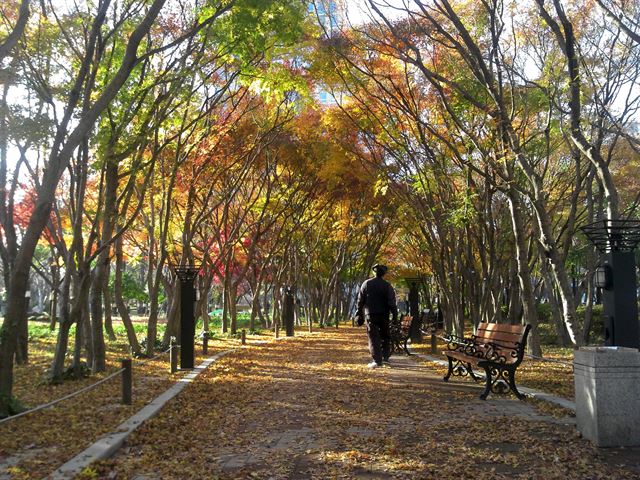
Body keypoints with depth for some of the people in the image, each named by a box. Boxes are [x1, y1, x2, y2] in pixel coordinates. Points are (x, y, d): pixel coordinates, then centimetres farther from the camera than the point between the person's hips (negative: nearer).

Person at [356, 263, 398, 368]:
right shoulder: (387, 286, -2)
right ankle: (385, 357, 20)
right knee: (385, 336, 18)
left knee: (374, 338, -3)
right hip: (384, 315, 1)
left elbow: (360, 301, 3)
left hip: (370, 315, -1)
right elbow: (392, 303, -6)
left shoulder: (367, 284, 1)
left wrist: (360, 314, 11)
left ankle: (377, 360, -11)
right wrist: (395, 316, -3)